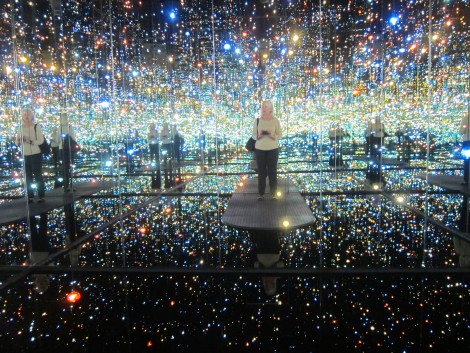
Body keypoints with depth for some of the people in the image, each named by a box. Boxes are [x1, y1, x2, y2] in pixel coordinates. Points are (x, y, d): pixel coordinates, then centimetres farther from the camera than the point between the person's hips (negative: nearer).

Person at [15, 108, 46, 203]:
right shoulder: (21, 128, 6)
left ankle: (41, 196, 4)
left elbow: (41, 140, -13)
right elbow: (17, 143, 6)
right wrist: (18, 141, -16)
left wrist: (30, 141, -26)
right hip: (25, 155, 4)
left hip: (36, 154, -4)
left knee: (38, 176, 0)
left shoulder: (36, 126, -5)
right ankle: (30, 196, 14)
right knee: (28, 177, 8)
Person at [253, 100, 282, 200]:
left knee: (272, 171, 1)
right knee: (261, 171, 3)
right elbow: (254, 135, 3)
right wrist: (259, 135, -18)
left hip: (273, 149, -1)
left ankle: (274, 193, 9)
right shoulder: (257, 121, 3)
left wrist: (272, 135, -21)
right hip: (259, 149, 1)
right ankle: (261, 193, 10)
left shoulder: (275, 120, -1)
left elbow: (280, 135, -2)